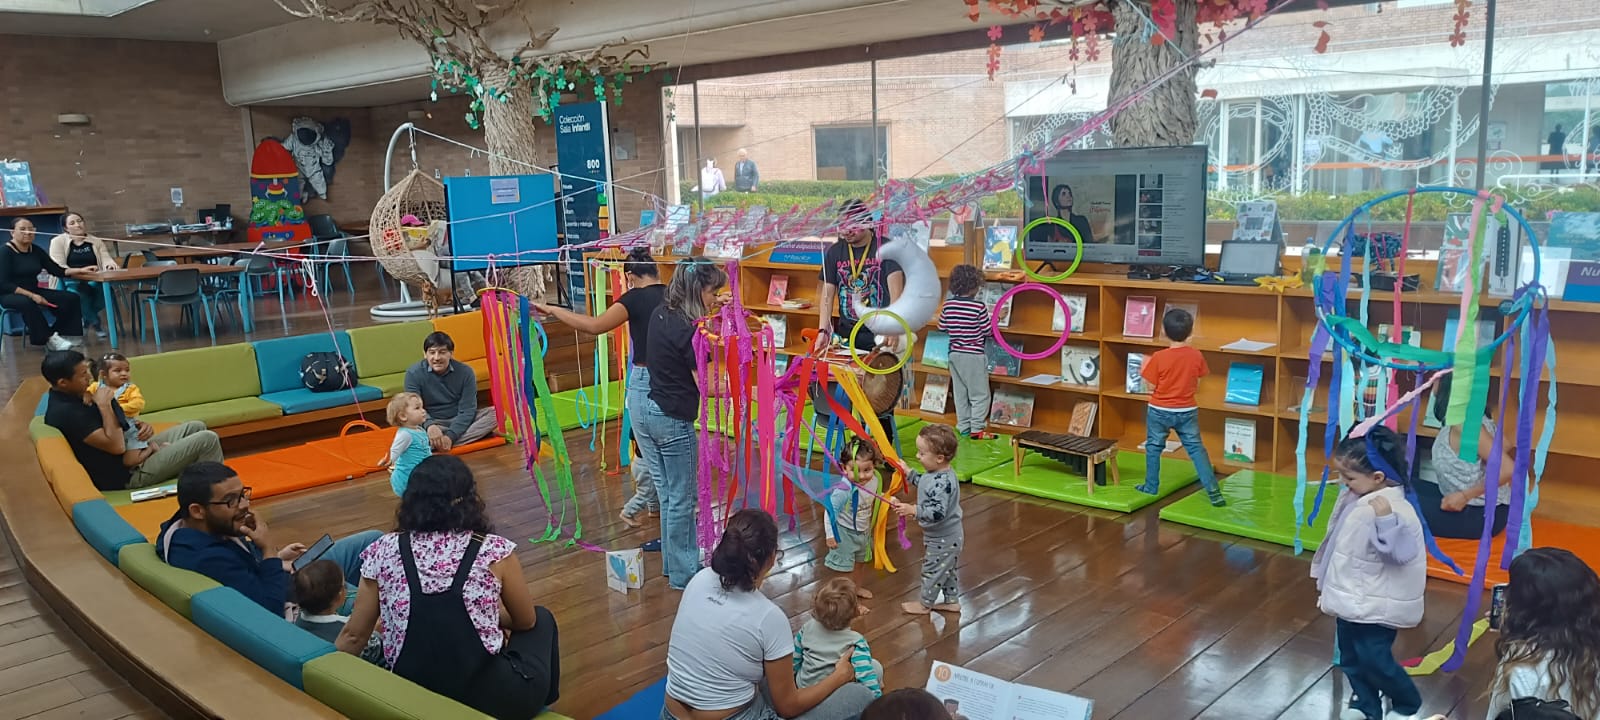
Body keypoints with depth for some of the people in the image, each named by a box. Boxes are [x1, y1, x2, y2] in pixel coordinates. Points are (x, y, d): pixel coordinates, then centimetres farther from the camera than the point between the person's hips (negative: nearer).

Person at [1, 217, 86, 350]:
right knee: (27, 303, -41)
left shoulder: (36, 250, 7)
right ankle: (49, 339, -28)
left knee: (71, 298, -13)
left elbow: (57, 270, 7)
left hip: (34, 291, 7)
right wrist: (31, 295, -27)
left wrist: (80, 270, -9)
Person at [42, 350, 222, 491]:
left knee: (196, 427, 16)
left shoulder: (69, 396, 5)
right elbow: (117, 446, -28)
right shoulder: (66, 412, -27)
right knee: (208, 440, -11)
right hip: (127, 475, -10)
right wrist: (104, 405, -24)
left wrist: (139, 425, -4)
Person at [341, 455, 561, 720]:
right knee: (542, 619, 27)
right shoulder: (494, 551, -9)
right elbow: (526, 621, 5)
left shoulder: (382, 552, -2)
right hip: (491, 699, -3)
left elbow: (353, 636, 3)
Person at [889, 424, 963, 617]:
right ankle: (952, 600, 39)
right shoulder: (937, 473, -4)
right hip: (947, 536, 9)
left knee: (932, 569, 10)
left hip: (942, 539, -9)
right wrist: (909, 473, 14)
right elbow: (924, 484, 19)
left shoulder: (942, 483, -34)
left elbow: (937, 512, -40)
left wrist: (913, 510, -43)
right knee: (946, 568, 24)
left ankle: (925, 604, 28)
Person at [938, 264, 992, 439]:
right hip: (974, 355, -6)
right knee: (980, 394, 3)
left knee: (960, 392, 14)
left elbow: (942, 327, 8)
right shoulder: (979, 307, -16)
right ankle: (977, 429, 2)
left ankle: (963, 426, 18)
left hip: (955, 354, 6)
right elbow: (987, 331, -10)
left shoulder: (948, 305, -1)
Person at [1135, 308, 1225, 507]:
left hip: (1160, 411, -2)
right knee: (1196, 448, 9)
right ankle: (1212, 489, 2)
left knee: (1153, 448, 15)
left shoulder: (1159, 357, -18)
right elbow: (1197, 385, 3)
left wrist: (1144, 368, 3)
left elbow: (1151, 387, -11)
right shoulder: (1196, 356, -8)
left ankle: (1151, 487, 23)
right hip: (1187, 411, 2)